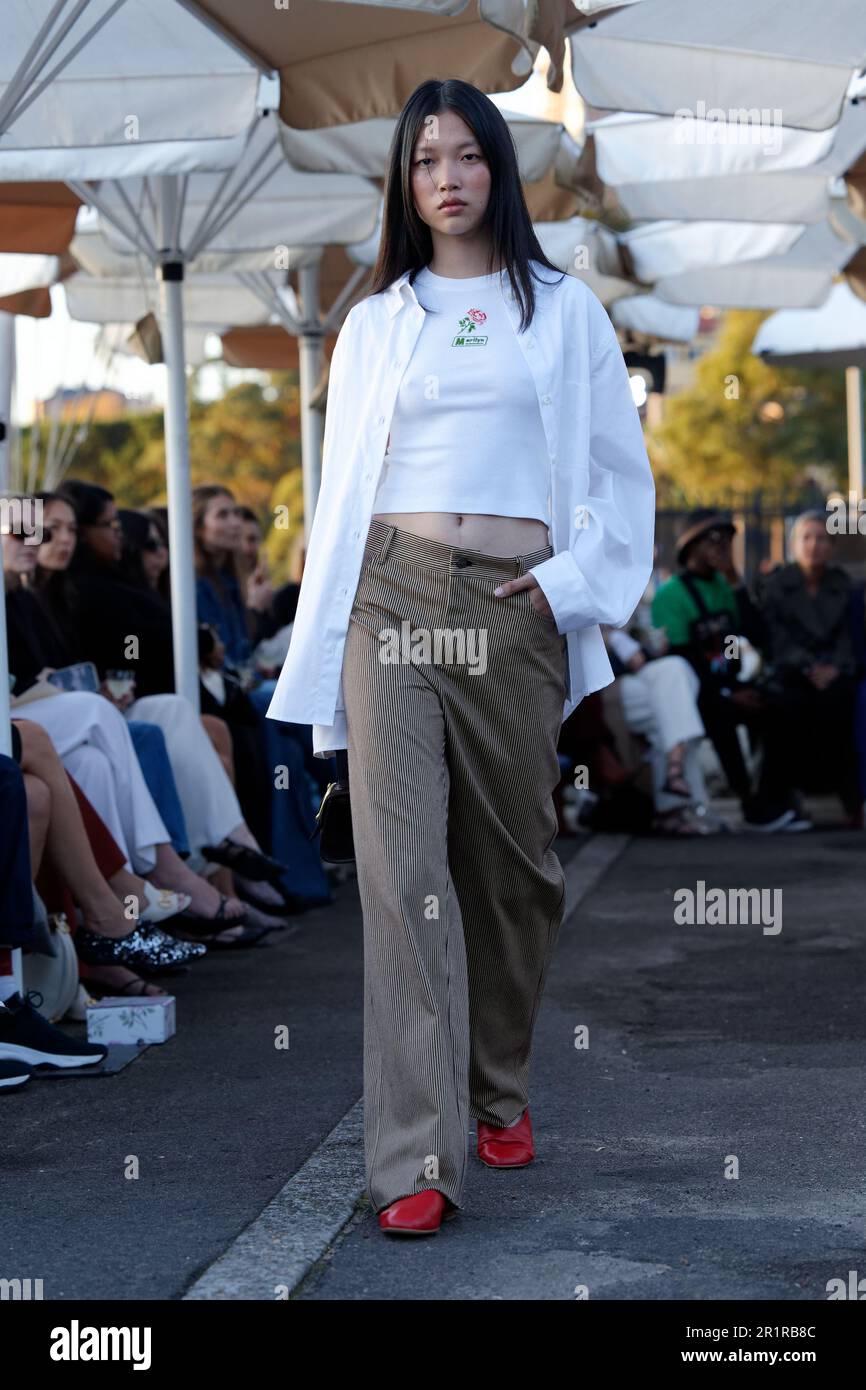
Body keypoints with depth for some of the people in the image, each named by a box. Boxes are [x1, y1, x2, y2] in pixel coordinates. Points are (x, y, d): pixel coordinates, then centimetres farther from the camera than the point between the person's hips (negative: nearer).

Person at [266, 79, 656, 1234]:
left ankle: (499, 1089, 29)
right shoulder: (376, 324, 15)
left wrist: (574, 579, -4)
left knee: (513, 859, 7)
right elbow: (340, 489, 14)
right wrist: (326, 657, 8)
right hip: (392, 597, 0)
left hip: (516, 608, 0)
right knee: (402, 866, -11)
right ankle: (416, 1159, -15)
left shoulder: (565, 311, 12)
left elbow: (623, 473, 12)